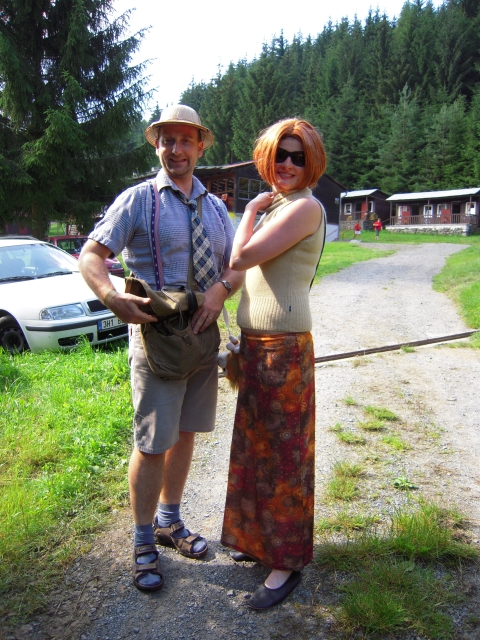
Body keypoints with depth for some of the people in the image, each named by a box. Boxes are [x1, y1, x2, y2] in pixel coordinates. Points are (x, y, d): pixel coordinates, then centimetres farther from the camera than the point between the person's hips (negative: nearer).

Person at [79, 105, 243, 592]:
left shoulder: (215, 207, 13)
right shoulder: (137, 199, -3)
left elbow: (236, 265, 10)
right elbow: (91, 255, -8)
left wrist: (221, 288, -13)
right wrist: (113, 299, -26)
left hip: (203, 334, 5)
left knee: (185, 433, 15)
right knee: (152, 443, 0)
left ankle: (170, 521, 35)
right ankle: (143, 542, 20)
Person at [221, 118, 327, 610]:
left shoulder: (305, 206, -13)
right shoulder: (275, 206, 16)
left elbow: (239, 258, -19)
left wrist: (250, 210, -4)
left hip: (283, 346, -9)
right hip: (256, 343, 9)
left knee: (283, 451, 2)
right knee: (256, 443, 19)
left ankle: (288, 561, 20)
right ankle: (261, 537, 39)